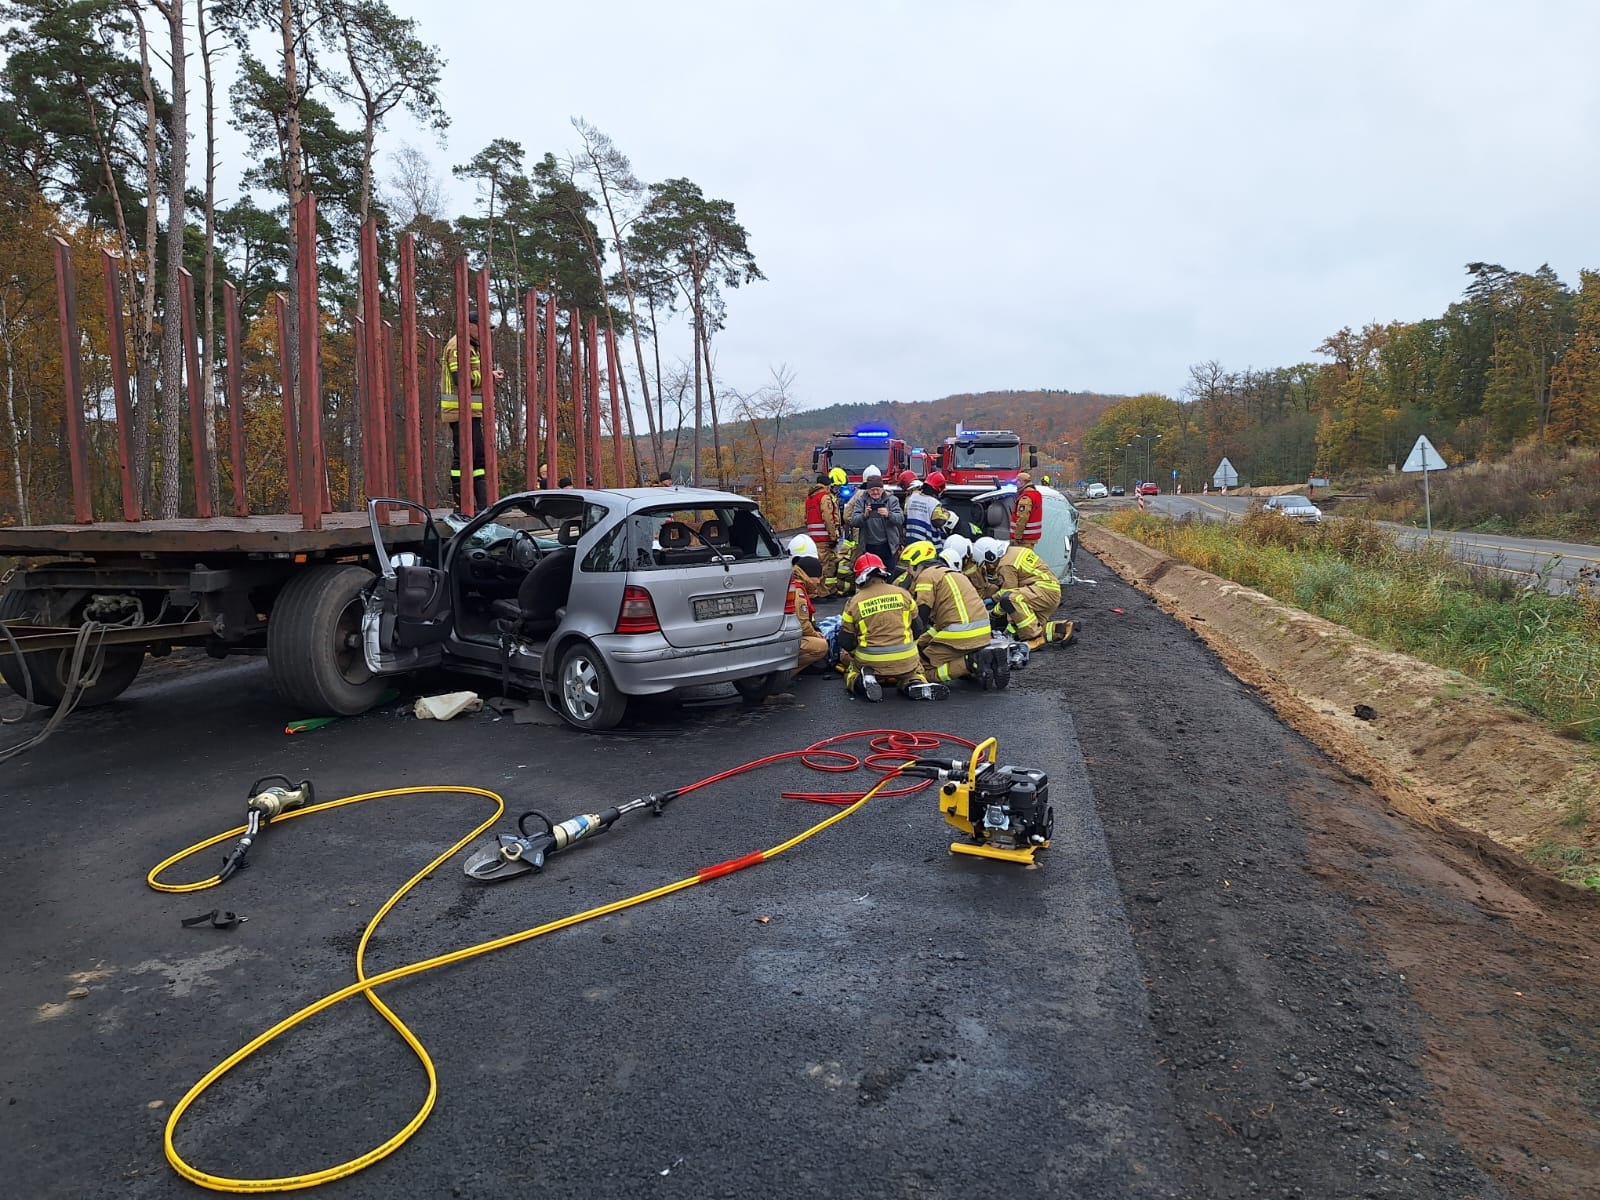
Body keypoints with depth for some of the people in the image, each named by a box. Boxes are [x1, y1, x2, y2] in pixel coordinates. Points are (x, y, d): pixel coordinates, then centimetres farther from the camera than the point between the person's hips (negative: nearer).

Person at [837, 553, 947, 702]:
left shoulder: (854, 602, -1)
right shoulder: (902, 593, 2)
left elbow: (846, 643, 2)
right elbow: (917, 629, 11)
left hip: (870, 663, -1)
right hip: (906, 662, 1)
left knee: (851, 672, 29)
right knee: (915, 671, 32)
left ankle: (862, 683, -5)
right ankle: (916, 685, -2)